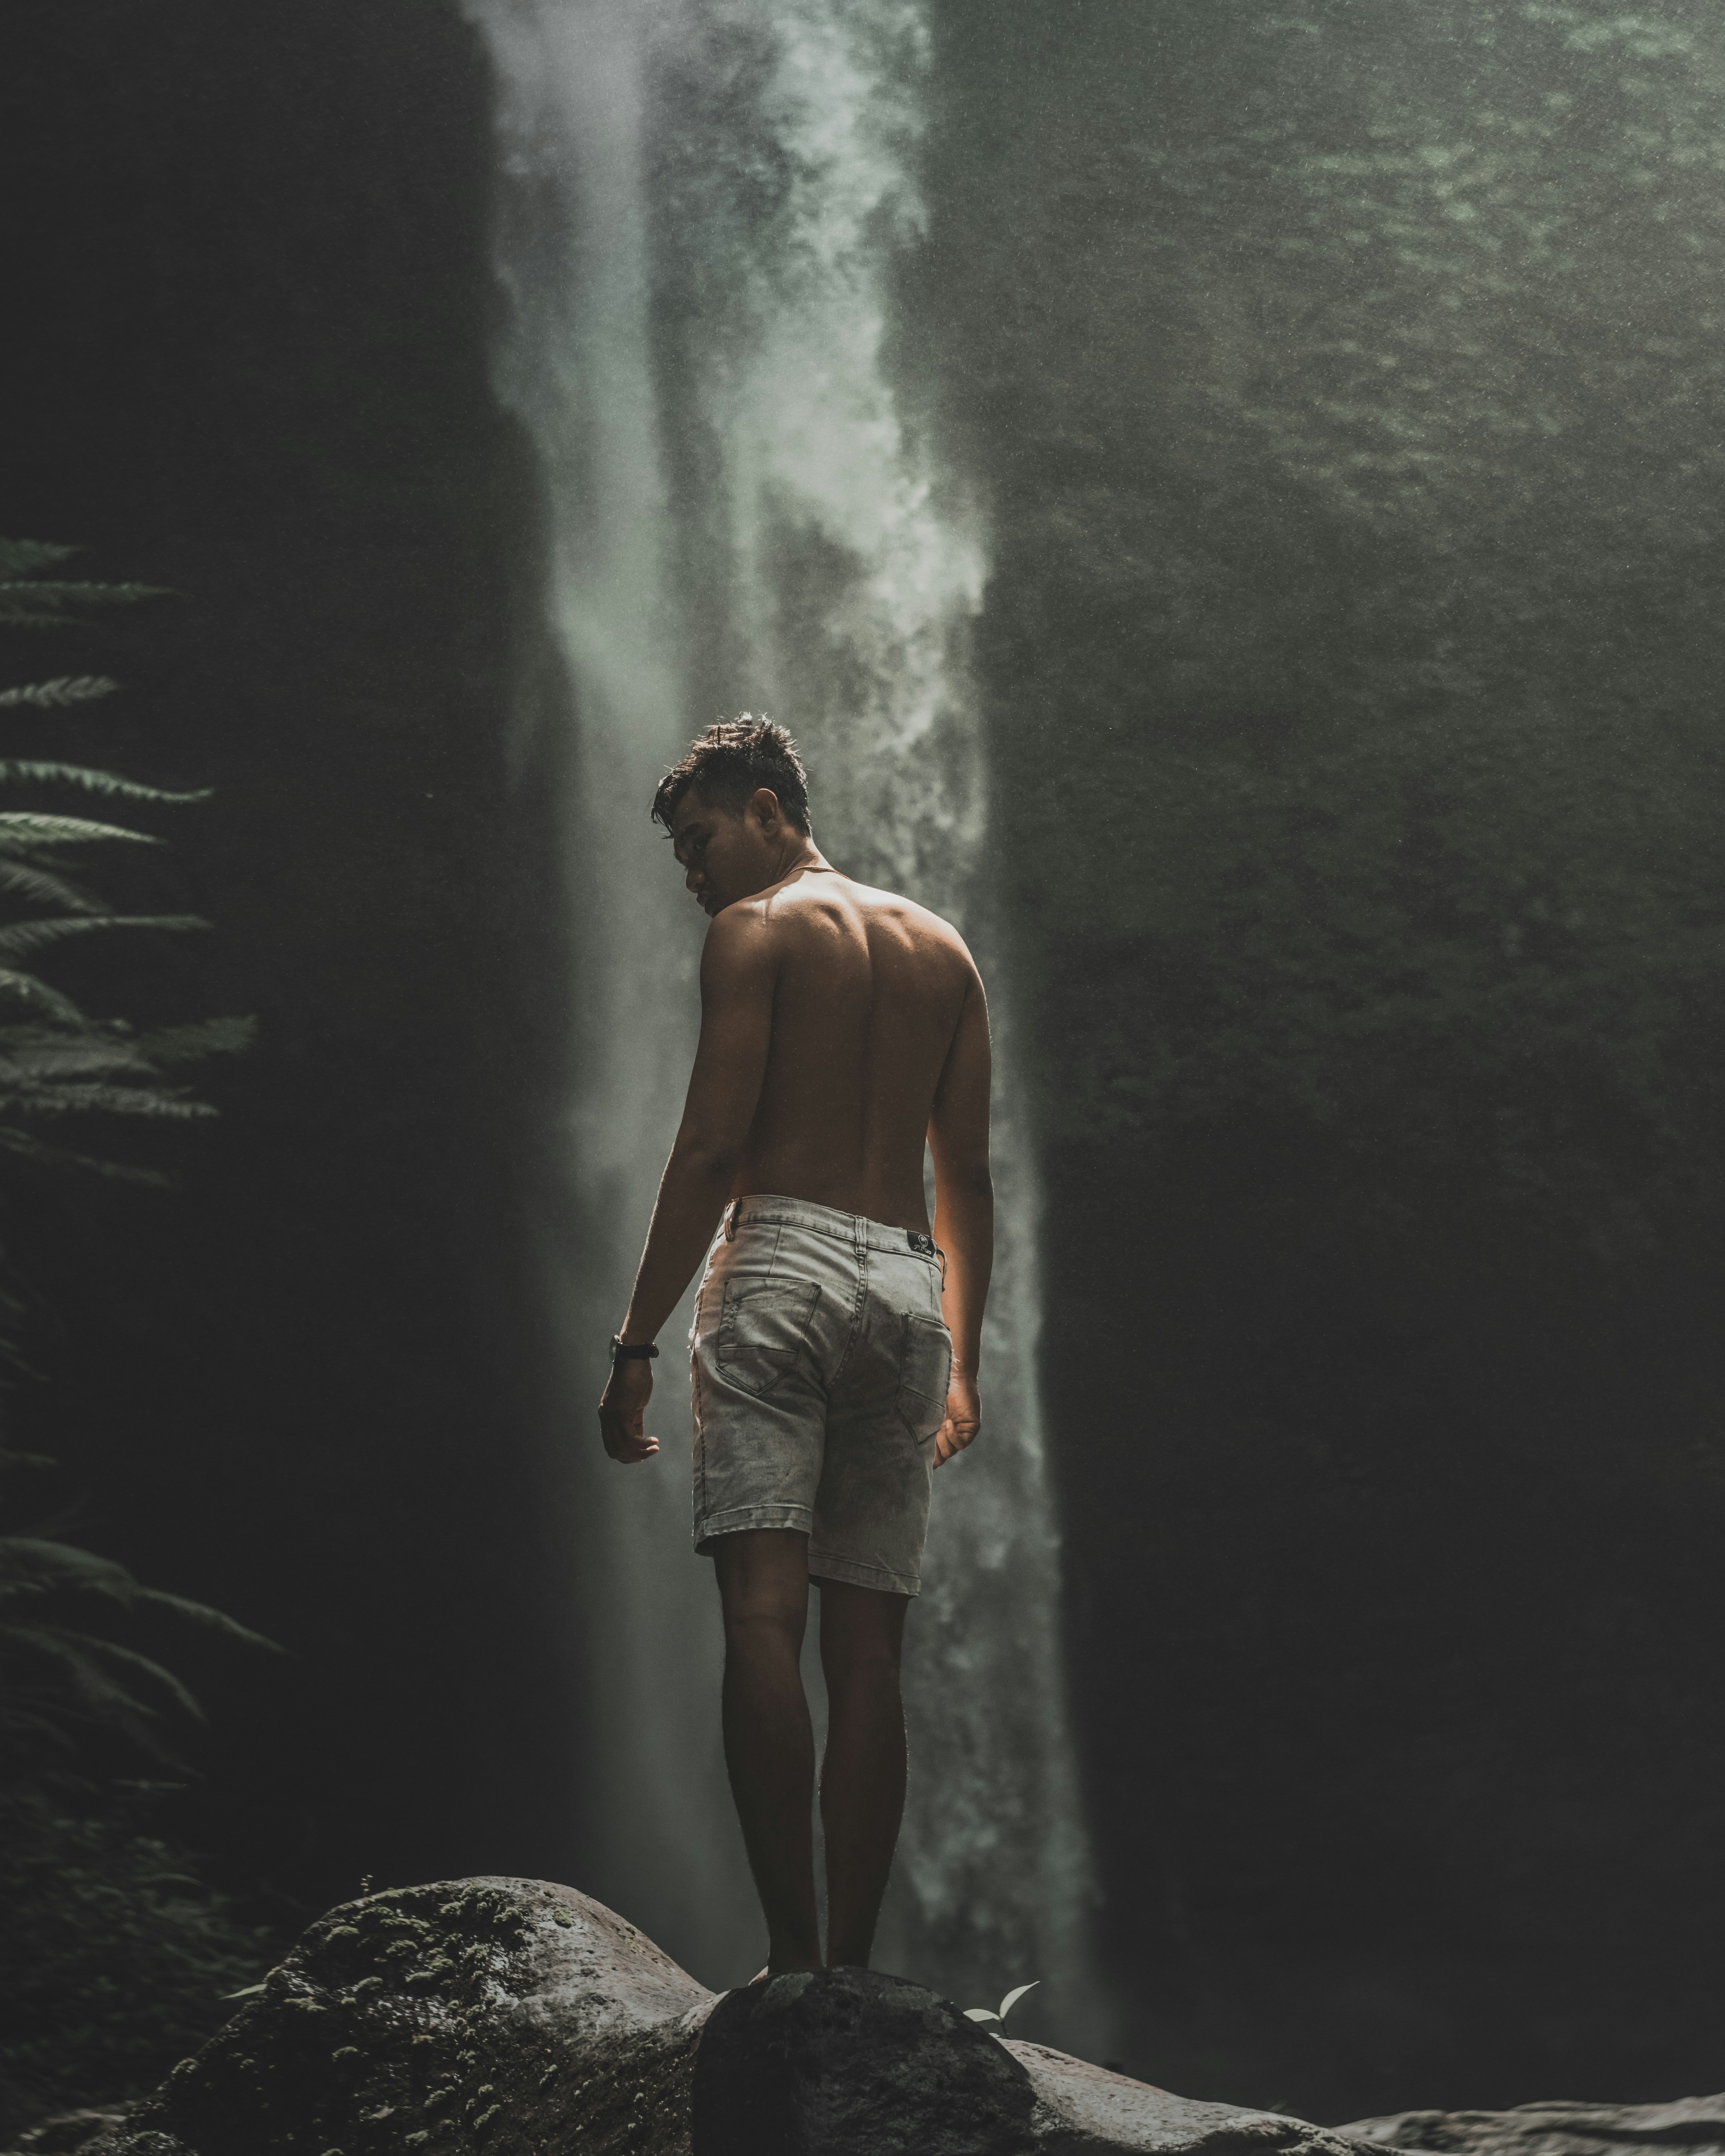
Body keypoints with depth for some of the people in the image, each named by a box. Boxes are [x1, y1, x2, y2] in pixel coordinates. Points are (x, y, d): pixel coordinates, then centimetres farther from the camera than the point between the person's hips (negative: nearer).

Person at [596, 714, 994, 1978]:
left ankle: (794, 1958, -24)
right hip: (907, 1282, 6)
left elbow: (713, 1148, -7)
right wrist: (963, 1361, 22)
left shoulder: (756, 930, 2)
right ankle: (853, 1967, 0)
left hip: (783, 1264, -6)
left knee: (764, 1614, -13)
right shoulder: (942, 949, 20)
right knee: (868, 1647, 4)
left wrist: (637, 1344, -7)